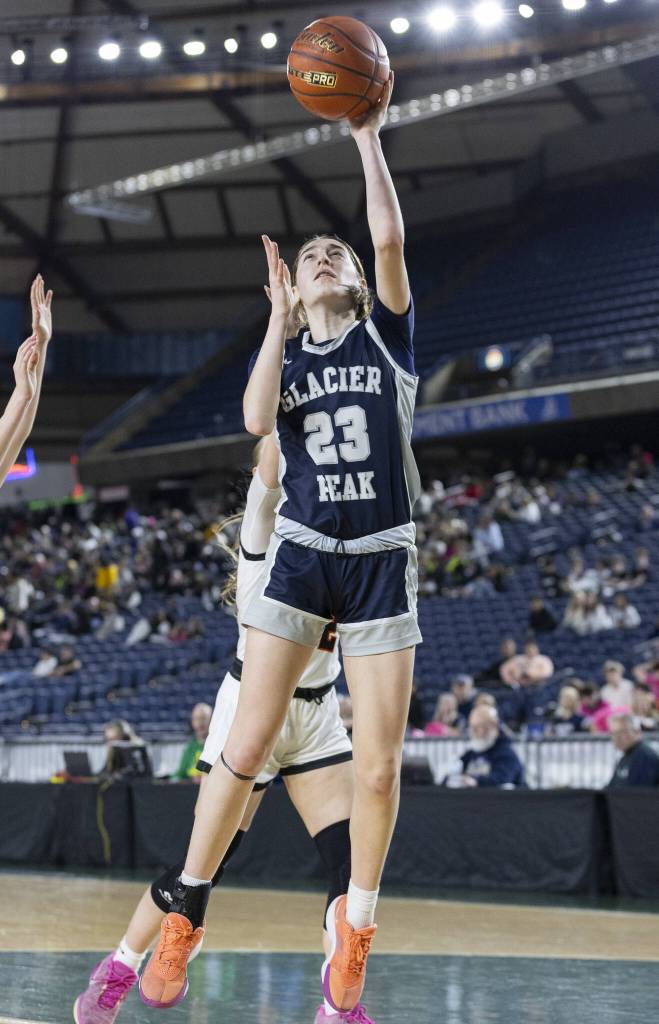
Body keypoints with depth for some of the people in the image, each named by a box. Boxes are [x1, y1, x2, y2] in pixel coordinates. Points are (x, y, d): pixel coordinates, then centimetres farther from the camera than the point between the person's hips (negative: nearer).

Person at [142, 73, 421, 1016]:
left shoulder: (387, 334, 8)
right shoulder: (284, 352, 11)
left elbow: (391, 239, -10)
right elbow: (256, 420, -12)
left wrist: (369, 136, -9)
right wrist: (280, 313, -8)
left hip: (383, 563, -1)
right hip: (300, 557, 1)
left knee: (378, 769, -4)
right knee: (246, 747, -7)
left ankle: (356, 920, 17)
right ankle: (187, 910, 6)